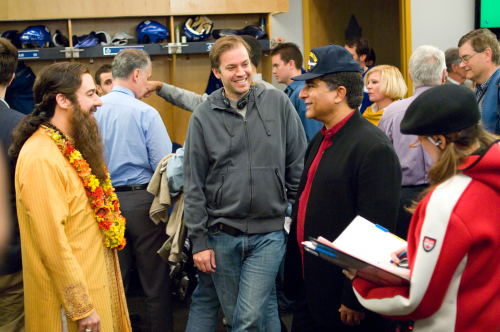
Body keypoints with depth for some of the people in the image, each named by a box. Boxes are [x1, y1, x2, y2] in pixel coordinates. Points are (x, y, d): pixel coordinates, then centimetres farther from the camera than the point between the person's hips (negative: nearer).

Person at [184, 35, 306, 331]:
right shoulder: (203, 116, 1)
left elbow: (299, 166, 4)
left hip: (269, 232, -1)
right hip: (222, 235, 2)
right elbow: (194, 186, 2)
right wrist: (199, 240, -1)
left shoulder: (278, 103, 0)